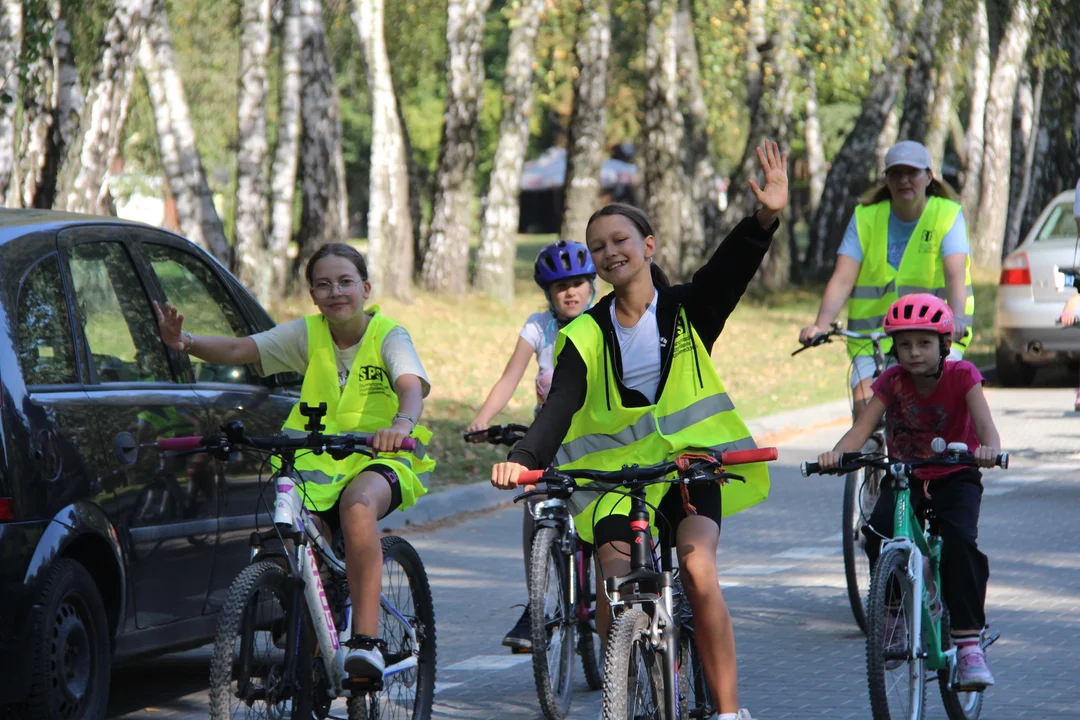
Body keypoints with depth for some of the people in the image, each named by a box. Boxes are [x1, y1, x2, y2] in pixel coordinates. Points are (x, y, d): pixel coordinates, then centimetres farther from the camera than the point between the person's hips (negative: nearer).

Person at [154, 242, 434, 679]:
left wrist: (402, 423, -52)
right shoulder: (308, 335, 1)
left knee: (358, 503, -37)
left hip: (381, 458, -4)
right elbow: (239, 350, -11)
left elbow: (411, 386, -27)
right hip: (320, 461, 4)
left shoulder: (388, 336, -8)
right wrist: (186, 343, -32)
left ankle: (367, 640, -36)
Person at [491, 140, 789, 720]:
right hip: (618, 469, 2)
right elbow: (560, 407, -11)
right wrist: (525, 459, -31)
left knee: (698, 570, -24)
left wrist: (764, 220, -38)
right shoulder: (585, 336, 3)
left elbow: (729, 271, -18)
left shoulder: (686, 309, 1)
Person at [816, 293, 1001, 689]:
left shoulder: (961, 375, -14)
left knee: (959, 542, -29)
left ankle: (968, 642, -21)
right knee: (878, 532, -28)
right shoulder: (892, 381, -8)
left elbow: (984, 422, -28)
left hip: (954, 477, -2)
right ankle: (893, 612, -3)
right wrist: (837, 453, -41)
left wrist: (989, 448, -53)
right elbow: (862, 426, -19)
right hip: (904, 477, 2)